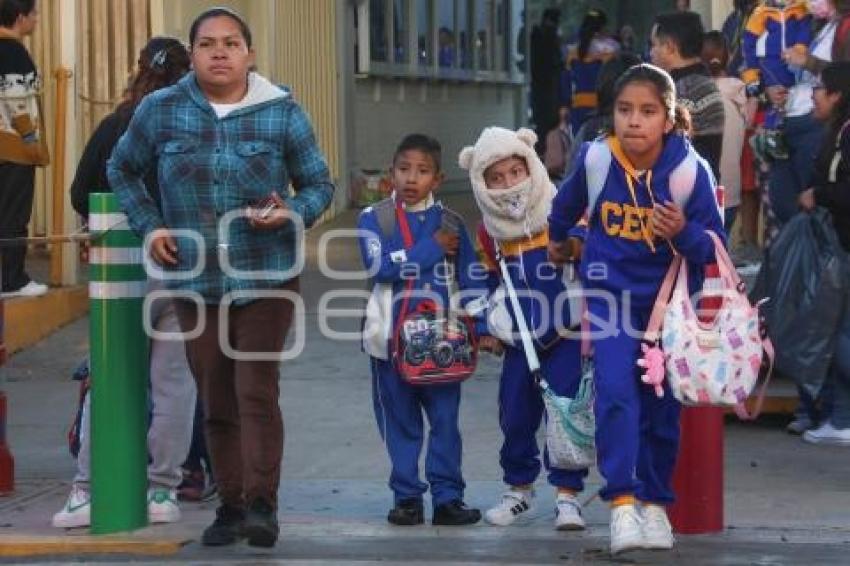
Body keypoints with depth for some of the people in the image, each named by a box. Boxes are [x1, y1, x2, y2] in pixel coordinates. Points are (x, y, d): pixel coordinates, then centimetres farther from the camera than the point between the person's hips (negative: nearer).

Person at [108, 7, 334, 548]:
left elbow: (319, 184, 5)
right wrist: (149, 225, 5)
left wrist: (292, 214, -16)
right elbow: (122, 169, 17)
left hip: (266, 278, -2)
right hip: (196, 280, 2)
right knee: (216, 401, 7)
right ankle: (231, 505, 17)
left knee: (257, 391, -12)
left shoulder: (282, 112, -2)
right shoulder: (160, 111, 1)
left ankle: (262, 504, -11)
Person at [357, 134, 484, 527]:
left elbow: (470, 280, 8)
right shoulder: (374, 219, 0)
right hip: (391, 337, -1)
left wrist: (478, 327, -3)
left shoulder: (449, 222, 6)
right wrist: (433, 247, -12)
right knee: (400, 424, 5)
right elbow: (380, 266, -17)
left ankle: (447, 497, 7)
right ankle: (407, 496, 13)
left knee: (445, 420, 1)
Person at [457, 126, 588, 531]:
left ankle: (567, 493, 3)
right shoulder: (489, 232, 5)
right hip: (518, 341, 4)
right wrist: (489, 329, 13)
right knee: (516, 418, 9)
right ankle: (519, 489, 26)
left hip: (564, 335, -4)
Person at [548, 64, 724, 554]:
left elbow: (715, 246, -13)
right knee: (616, 394, -18)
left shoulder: (690, 170, -19)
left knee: (661, 405, 9)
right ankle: (623, 503, -17)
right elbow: (568, 203, 10)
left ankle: (654, 504, 26)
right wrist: (558, 239, 27)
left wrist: (684, 232, -33)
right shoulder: (596, 159, -14)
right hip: (611, 293, 0)